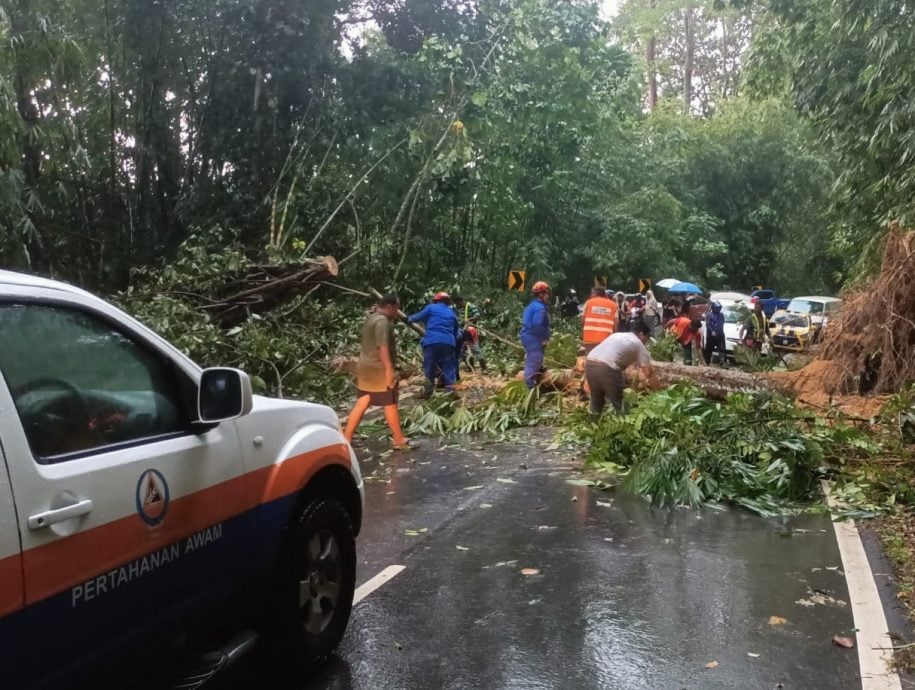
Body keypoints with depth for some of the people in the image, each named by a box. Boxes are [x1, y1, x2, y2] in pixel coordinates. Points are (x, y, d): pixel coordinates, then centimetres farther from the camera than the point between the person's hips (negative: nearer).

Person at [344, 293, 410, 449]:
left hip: (365, 367, 10)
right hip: (379, 369, -10)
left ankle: (347, 437, 9)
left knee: (362, 404, 10)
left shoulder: (371, 318, 17)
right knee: (390, 404, 0)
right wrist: (389, 368, -26)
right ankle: (399, 440, 8)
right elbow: (382, 346, -24)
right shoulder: (382, 321, -16)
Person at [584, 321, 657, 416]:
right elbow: (648, 372, 8)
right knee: (618, 403, 8)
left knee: (596, 399, 24)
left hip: (589, 364, 7)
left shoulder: (617, 335, 31)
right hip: (606, 368, -6)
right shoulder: (639, 344, 13)